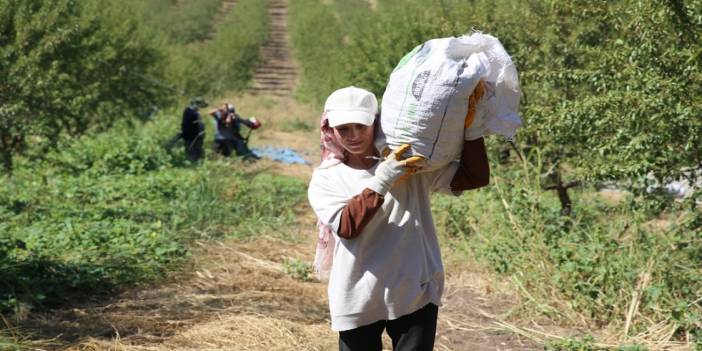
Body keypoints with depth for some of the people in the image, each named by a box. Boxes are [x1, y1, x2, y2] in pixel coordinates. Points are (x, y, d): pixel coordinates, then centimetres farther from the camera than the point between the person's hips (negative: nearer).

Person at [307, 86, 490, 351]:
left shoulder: (413, 165, 2)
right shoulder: (325, 179, 1)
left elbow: (474, 177, -5)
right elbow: (347, 226, -16)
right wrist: (382, 180, -23)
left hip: (414, 294, -1)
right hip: (358, 301, 1)